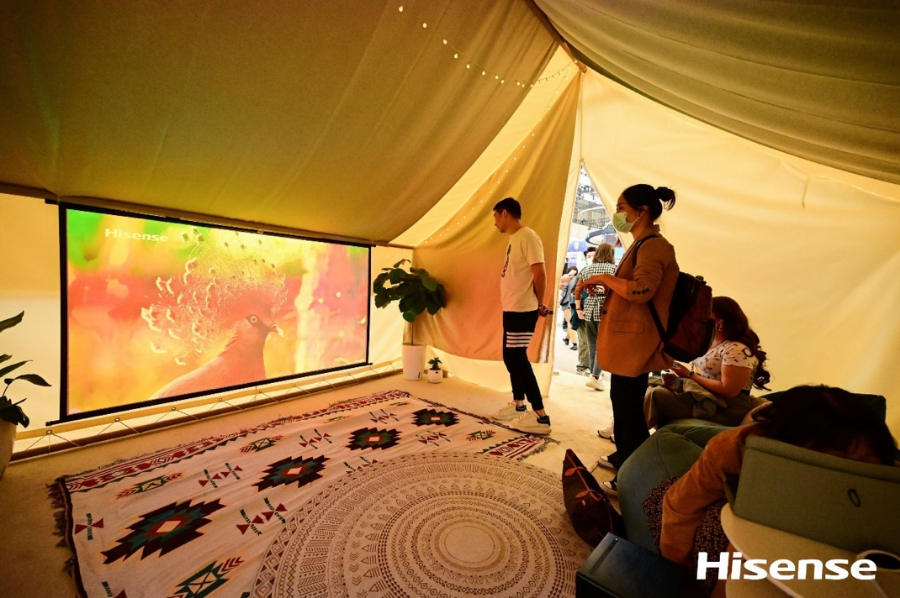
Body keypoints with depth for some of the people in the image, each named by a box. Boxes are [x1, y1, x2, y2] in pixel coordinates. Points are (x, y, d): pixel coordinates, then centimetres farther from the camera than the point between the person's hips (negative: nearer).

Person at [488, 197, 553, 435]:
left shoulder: (527, 236, -13)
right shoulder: (514, 239, 16)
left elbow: (540, 274, -17)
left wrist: (539, 304, -5)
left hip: (522, 310, -10)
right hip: (511, 308, 10)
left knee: (518, 359, -5)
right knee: (511, 357, 16)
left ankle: (540, 416, 4)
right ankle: (518, 405, 31)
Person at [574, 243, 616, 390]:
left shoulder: (587, 269, 10)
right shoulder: (614, 269, -1)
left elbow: (577, 291, 11)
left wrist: (578, 308, 18)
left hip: (589, 310, 4)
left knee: (592, 345, 11)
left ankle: (594, 376, 19)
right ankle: (595, 377, -4)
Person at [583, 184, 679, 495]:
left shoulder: (654, 245, -15)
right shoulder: (642, 244, 18)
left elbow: (641, 290, -30)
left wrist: (604, 277, -19)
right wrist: (604, 288, 10)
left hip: (635, 340, -11)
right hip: (625, 337, 11)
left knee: (630, 407, -2)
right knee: (620, 400, 21)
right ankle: (623, 456, 38)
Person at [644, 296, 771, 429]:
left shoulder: (738, 350, -14)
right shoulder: (709, 343, 12)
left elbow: (729, 390, -21)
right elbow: (702, 374, 10)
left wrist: (690, 375, -16)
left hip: (726, 411, -9)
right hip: (703, 400, 9)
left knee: (656, 395, -24)